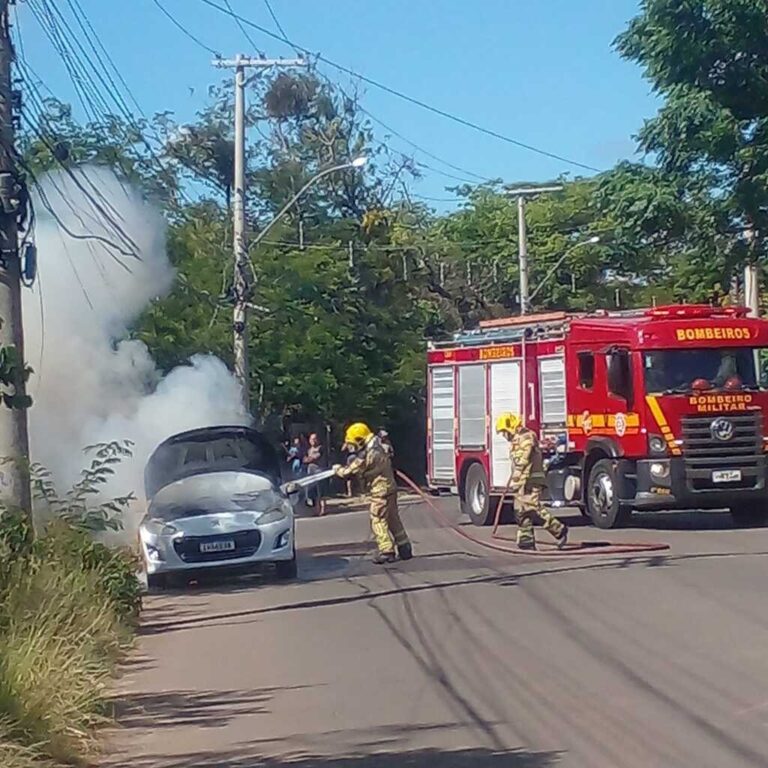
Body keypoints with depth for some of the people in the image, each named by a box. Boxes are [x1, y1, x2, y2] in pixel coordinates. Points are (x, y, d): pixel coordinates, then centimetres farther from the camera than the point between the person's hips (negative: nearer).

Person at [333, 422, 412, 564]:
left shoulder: (365, 455, -19)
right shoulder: (378, 449, 10)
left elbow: (349, 472, -13)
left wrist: (337, 469, 7)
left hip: (380, 492, -9)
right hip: (390, 489, 9)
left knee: (378, 522, -1)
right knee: (394, 521, 14)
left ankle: (387, 551, -2)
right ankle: (405, 549, 18)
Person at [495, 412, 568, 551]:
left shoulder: (526, 437, -12)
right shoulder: (517, 440, 21)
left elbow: (522, 462, -19)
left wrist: (514, 481, -20)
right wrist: (514, 481, 22)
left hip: (530, 481, -10)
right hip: (522, 482, 10)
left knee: (534, 508, -15)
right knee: (521, 512, 6)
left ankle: (559, 530, -8)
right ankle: (526, 541, 7)